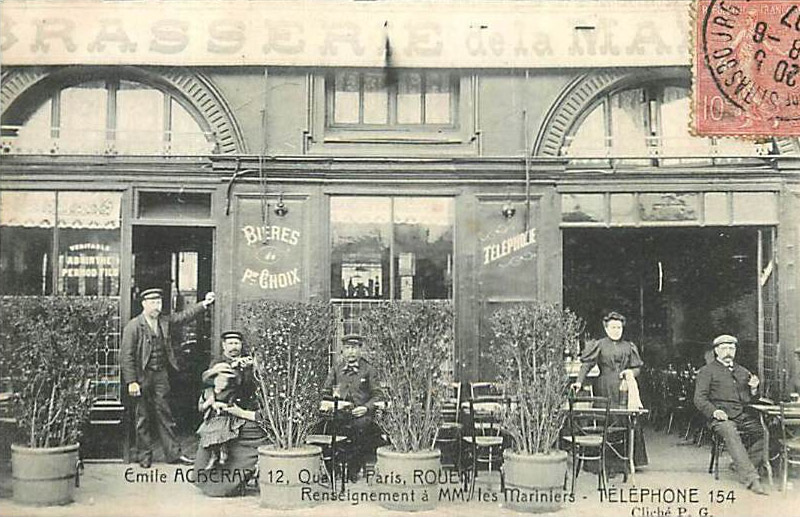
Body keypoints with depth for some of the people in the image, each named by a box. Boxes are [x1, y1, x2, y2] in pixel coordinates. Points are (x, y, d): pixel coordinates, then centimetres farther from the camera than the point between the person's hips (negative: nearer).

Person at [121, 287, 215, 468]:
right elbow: (126, 356, -11)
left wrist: (204, 304, -3)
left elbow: (184, 316, 11)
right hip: (141, 376, -5)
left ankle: (173, 453, 11)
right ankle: (145, 456, 16)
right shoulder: (133, 326, -10)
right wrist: (131, 382, -15)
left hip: (161, 374, 5)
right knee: (143, 417, 5)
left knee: (164, 413, 8)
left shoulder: (165, 321, 7)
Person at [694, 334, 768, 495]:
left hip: (743, 416, 5)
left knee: (761, 431, -23)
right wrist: (714, 411, -17)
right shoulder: (707, 371, 10)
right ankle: (751, 478, -39)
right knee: (730, 433, -34)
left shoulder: (742, 371, 26)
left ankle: (746, 468, -15)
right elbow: (699, 399, 1)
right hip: (721, 418, -5)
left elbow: (749, 399, 28)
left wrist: (753, 389, 6)